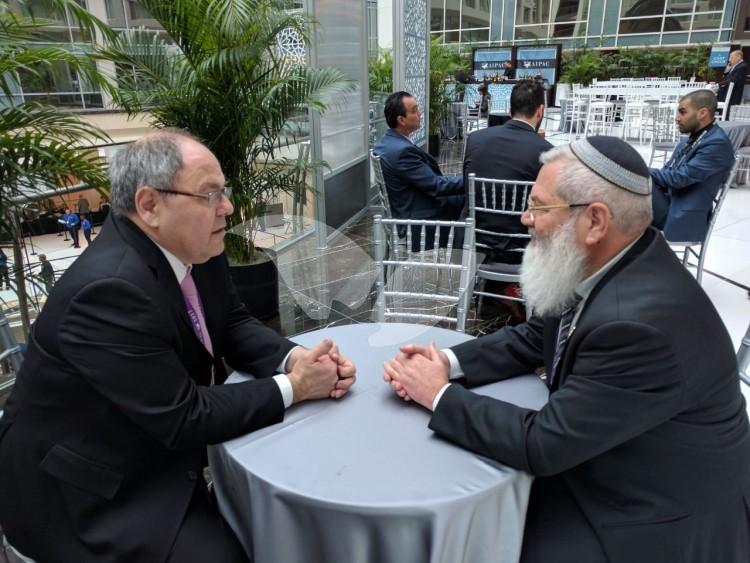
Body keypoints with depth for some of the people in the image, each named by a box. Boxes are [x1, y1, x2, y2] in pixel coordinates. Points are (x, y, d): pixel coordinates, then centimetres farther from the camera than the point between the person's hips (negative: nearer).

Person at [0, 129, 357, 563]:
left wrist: (295, 358, -17)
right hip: (89, 489, -7)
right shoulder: (110, 288, -32)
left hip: (160, 444, 7)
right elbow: (183, 418, -28)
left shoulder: (196, 247, -8)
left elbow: (234, 325, 1)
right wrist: (292, 388, -21)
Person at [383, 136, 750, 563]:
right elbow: (533, 340, 4)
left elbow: (542, 444, -28)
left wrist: (441, 396, -17)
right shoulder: (601, 266, -8)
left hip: (659, 518, -7)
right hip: (599, 462, 7)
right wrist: (447, 363, -11)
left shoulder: (642, 322, -34)